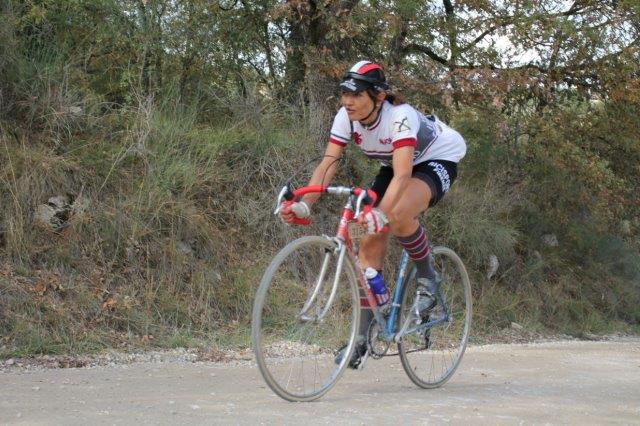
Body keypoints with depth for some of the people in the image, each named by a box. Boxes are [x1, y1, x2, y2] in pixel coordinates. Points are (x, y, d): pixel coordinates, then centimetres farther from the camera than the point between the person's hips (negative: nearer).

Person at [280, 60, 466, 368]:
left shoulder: (400, 116, -35)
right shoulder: (346, 118, -17)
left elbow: (402, 174, -45)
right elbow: (327, 165, -21)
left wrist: (381, 214, -60)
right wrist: (303, 204, -36)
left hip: (438, 162, -6)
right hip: (394, 166, 7)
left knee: (397, 214, -37)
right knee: (370, 244, -8)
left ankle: (427, 277, -9)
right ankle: (362, 336, -3)